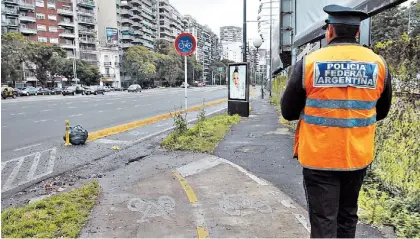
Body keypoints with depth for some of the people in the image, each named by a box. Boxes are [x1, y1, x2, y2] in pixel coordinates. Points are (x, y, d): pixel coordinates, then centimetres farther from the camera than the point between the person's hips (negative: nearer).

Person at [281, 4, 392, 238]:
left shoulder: (309, 63, -10)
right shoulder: (379, 64, -1)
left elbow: (289, 112, -3)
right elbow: (381, 112, 12)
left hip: (318, 156, -3)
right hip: (359, 155, 4)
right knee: (347, 216, 22)